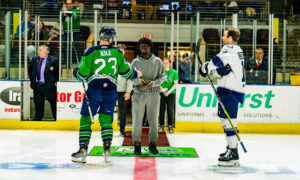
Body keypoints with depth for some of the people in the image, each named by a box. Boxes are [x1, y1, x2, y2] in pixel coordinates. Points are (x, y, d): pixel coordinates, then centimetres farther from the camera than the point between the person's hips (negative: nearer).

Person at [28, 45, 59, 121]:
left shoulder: (53, 60, -6)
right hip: (37, 85, 5)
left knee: (53, 103, 1)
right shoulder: (34, 59, 10)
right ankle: (38, 117, 26)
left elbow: (58, 71, -3)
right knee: (38, 103, 13)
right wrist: (32, 80, 17)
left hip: (48, 85, -5)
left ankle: (57, 118, 11)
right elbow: (30, 70, 23)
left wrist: (55, 82, -5)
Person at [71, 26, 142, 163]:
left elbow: (81, 75, -4)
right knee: (106, 119, 14)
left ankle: (83, 150, -2)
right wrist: (136, 74, 35)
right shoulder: (117, 53, 4)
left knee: (85, 119, 4)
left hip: (94, 90, -3)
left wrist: (75, 72, 19)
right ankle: (107, 148, 5)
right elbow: (126, 71, 14)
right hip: (111, 90, 3)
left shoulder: (91, 52, -6)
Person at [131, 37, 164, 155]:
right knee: (137, 120, 1)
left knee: (153, 120, 6)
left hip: (153, 94, 1)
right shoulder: (135, 62, 1)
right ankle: (137, 144, 13)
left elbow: (162, 77, 4)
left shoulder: (157, 61, 3)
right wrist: (139, 80, -17)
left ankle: (152, 144, 19)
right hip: (139, 94, -1)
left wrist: (153, 83, -14)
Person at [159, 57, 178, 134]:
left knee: (170, 110, 1)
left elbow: (175, 84, -3)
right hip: (162, 93, 1)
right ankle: (161, 126, 13)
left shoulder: (174, 72, -1)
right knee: (161, 110, 3)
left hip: (171, 93, -1)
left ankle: (170, 126, 10)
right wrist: (163, 90, -12)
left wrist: (169, 92, -11)